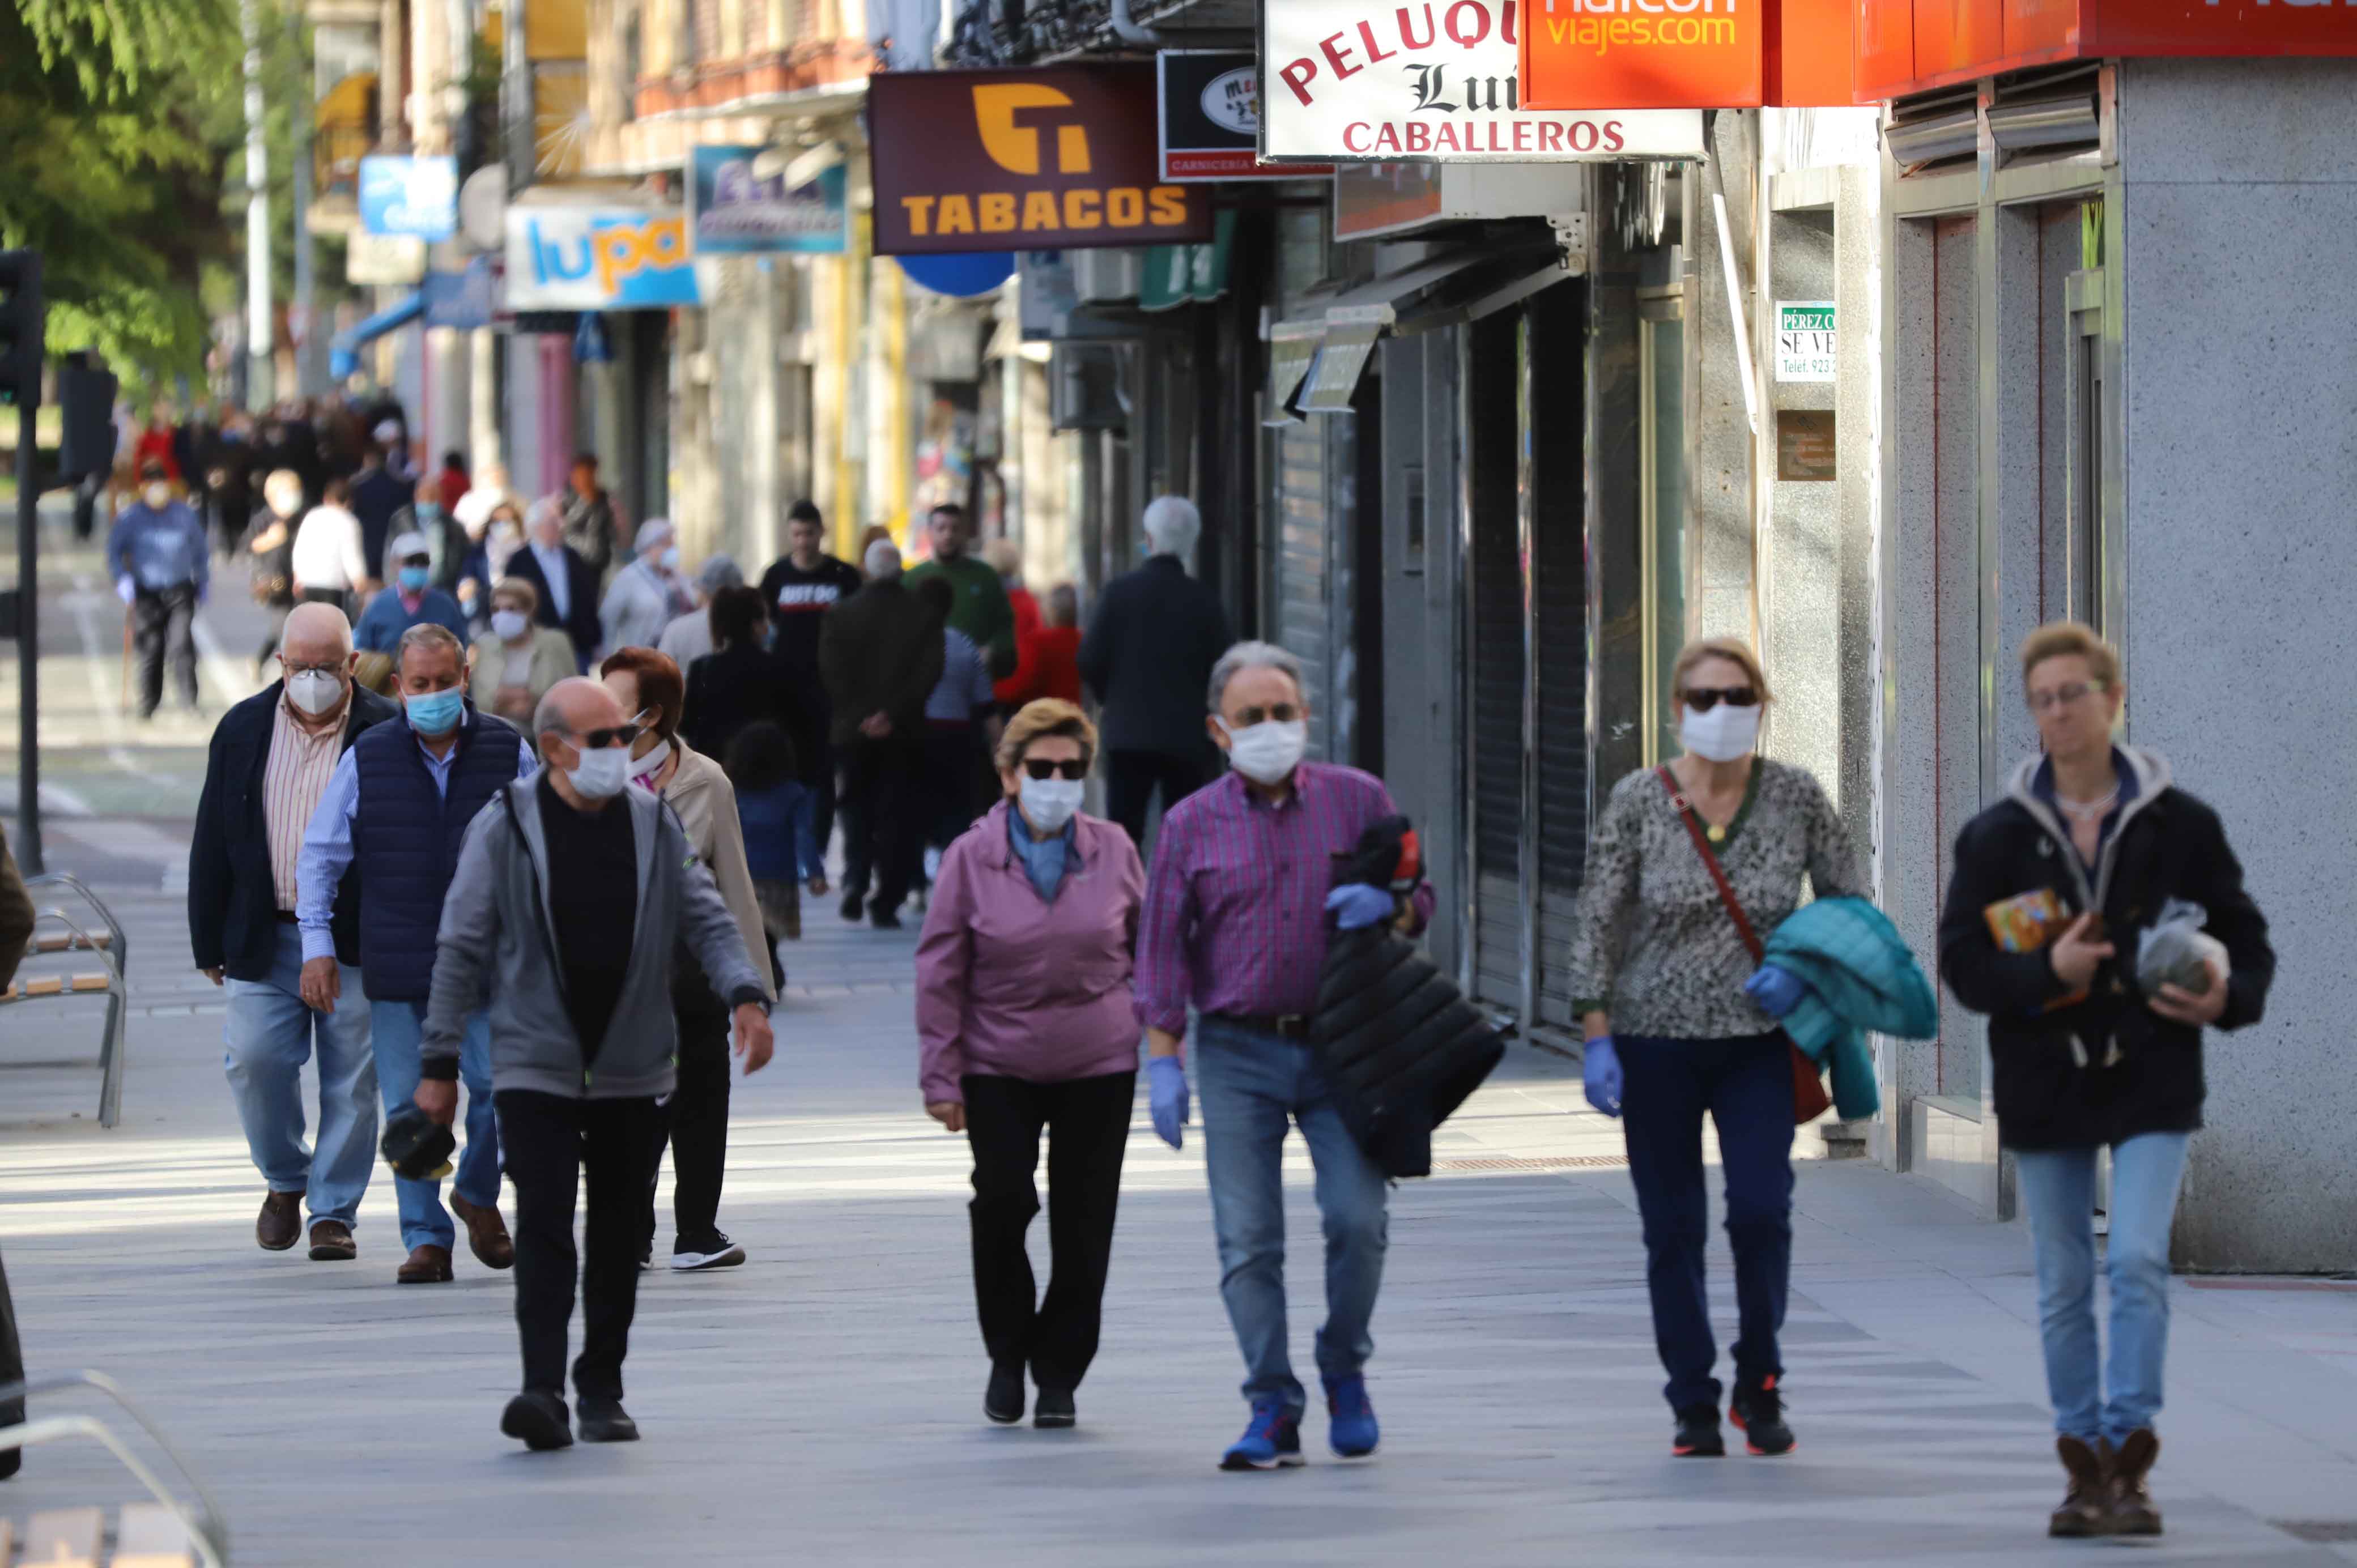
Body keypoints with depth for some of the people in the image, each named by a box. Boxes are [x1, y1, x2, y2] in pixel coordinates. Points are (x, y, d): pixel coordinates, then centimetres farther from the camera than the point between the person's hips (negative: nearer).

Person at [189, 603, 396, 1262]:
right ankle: (285, 1180, 19)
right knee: (254, 1060, -6)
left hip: (357, 942, -2)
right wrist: (209, 943, 6)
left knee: (351, 1081, 0)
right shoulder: (242, 730, 6)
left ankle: (334, 1213, 12)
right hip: (265, 937, 2)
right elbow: (213, 843, 9)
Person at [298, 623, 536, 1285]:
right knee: (409, 1106, 0)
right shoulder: (366, 760, 3)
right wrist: (317, 945, 1)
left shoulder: (508, 754, 3)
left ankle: (478, 1195, 18)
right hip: (396, 968, 0)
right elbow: (319, 857, 8)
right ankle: (427, 1240, 9)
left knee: (501, 1088, -9)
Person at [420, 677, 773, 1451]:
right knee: (543, 1227, -15)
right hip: (535, 1067, -4)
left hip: (631, 1069, 4)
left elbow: (706, 919, 8)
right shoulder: (505, 829, -5)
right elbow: (462, 949, -3)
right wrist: (440, 1065, -5)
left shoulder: (653, 823, 5)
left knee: (620, 1238, 8)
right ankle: (543, 1391, -21)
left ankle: (602, 1393, 19)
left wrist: (744, 995, -11)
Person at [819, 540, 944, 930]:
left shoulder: (841, 616, 0)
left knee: (858, 809, 16)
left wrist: (860, 717, -9)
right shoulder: (923, 616, -2)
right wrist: (892, 715, -13)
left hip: (855, 733, 1)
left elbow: (832, 674, -9)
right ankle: (887, 902, -2)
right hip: (905, 733, -1)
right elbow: (929, 672, -11)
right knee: (898, 813, 3)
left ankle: (855, 879, -4)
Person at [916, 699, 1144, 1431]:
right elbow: (940, 973, 0)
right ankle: (1008, 1354, 8)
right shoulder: (972, 858, -4)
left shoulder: (1113, 850, 1)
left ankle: (1060, 1372, 15)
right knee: (1002, 1203, -13)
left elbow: (1148, 945, 13)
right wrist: (941, 1075, -2)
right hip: (999, 1068, -1)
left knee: (1082, 1224, 2)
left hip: (1099, 1067, 1)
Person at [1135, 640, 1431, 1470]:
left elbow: (1420, 897, 12)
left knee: (1357, 1219, -10)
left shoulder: (1358, 800, 6)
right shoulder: (1191, 825, 5)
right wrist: (1163, 1062, -2)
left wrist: (1386, 908, -12)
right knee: (1248, 1240, -5)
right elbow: (1163, 950, 5)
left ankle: (1345, 1371, 14)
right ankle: (1273, 1409, 0)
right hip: (1238, 1052, 0)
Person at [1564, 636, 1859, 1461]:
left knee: (1761, 1209, -14)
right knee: (1672, 1229, 3)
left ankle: (1758, 1384, 7)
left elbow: (1849, 900, 9)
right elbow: (1597, 923, -1)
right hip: (1656, 1043, 0)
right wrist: (1598, 1038, -7)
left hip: (1758, 1042, 0)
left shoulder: (1795, 796, 0)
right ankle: (1693, 1407, 13)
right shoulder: (1639, 801, -3)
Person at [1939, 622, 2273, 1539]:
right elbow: (1962, 960, 0)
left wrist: (2227, 996, -15)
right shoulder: (1997, 838, 3)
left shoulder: (2179, 827, 0)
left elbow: (2246, 940, 7)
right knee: (2064, 1285, 7)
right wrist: (2044, 972, -17)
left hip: (2151, 1083, -2)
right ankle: (2085, 1466, 17)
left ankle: (2129, 1456, -11)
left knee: (2138, 1262, -16)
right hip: (2043, 1083, 2)